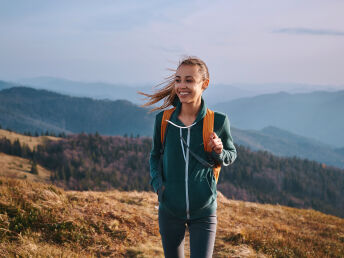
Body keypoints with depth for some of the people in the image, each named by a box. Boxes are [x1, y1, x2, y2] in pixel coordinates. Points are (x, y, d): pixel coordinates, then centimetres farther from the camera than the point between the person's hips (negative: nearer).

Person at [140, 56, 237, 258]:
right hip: (170, 209, 2)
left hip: (204, 212, -2)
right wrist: (157, 183, -4)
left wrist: (219, 152, -15)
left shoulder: (218, 121, -8)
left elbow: (232, 155, 7)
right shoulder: (163, 120, -4)